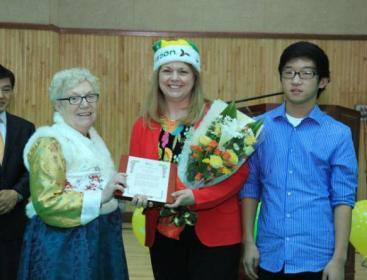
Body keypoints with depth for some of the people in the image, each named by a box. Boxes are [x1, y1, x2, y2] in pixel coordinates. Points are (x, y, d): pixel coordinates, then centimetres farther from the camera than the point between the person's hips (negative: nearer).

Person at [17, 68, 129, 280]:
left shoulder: (93, 136, 10)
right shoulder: (49, 142, -17)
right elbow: (46, 203, -24)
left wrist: (125, 191, 6)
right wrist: (101, 197, -28)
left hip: (102, 235, 9)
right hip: (64, 242, -8)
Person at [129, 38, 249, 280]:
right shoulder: (143, 125, 6)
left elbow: (239, 172, -10)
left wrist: (197, 196, -22)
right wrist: (139, 195, -13)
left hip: (214, 234, -3)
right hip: (162, 234, 4)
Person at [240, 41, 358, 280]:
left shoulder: (339, 134, -3)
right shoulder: (259, 127, 2)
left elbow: (343, 199, -3)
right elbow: (250, 187, 5)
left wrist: (339, 258, -7)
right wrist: (249, 242, 2)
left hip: (316, 258, -2)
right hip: (270, 256, 2)